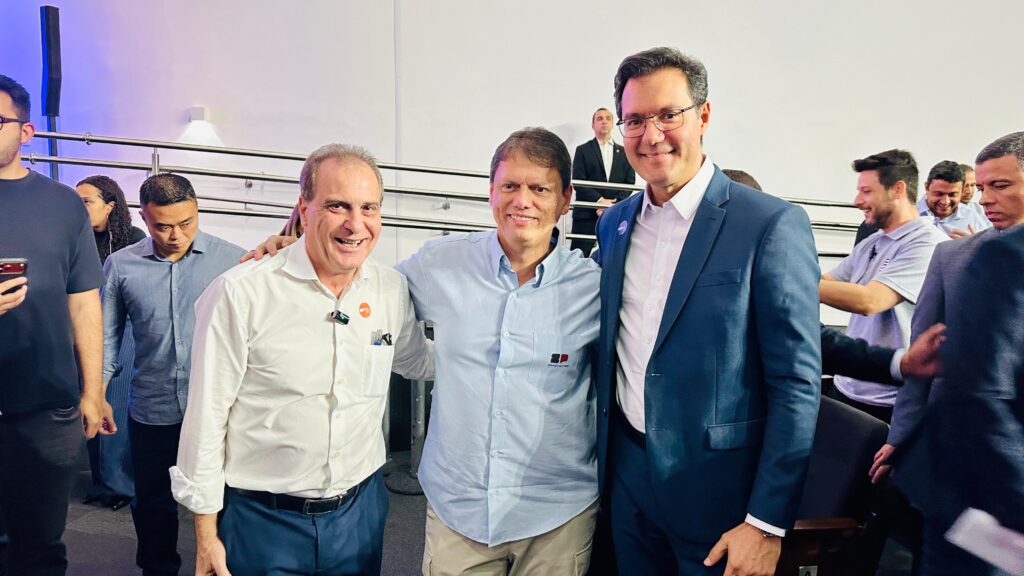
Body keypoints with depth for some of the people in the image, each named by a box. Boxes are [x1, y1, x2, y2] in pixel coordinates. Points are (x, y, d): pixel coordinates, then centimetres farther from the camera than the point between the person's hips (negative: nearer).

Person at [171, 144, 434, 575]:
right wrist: (206, 535, -6)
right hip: (261, 520, -3)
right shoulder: (241, 293, -16)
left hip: (361, 511, 4)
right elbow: (206, 418, -11)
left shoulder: (393, 291, -4)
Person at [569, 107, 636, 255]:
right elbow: (578, 181, -3)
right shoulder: (582, 150, 8)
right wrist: (599, 200, -14)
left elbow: (630, 183, 8)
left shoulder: (624, 152, 15)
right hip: (587, 214, -2)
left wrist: (613, 204, -9)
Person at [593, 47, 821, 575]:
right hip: (626, 473, 5)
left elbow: (797, 385, -14)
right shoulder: (613, 224, 4)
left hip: (717, 489, -5)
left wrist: (767, 524, -14)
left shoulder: (771, 225, -14)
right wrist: (602, 452, 12)